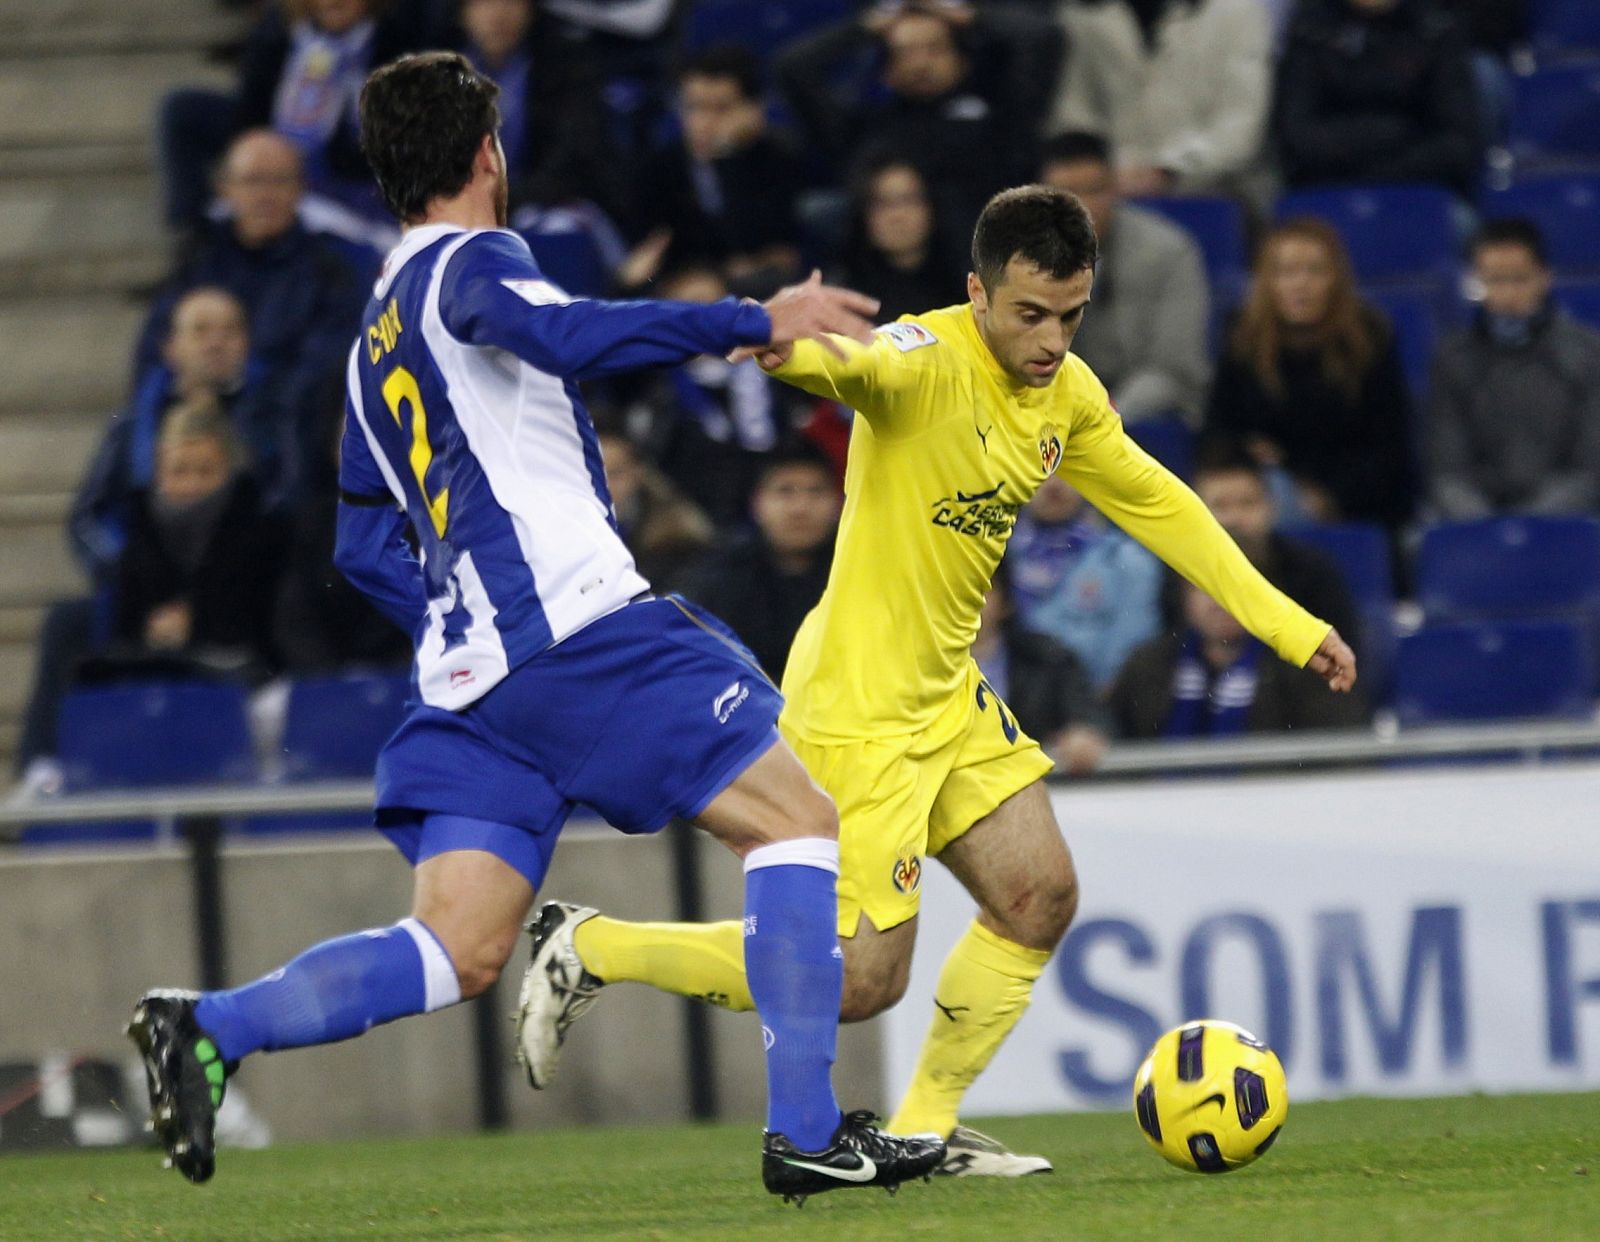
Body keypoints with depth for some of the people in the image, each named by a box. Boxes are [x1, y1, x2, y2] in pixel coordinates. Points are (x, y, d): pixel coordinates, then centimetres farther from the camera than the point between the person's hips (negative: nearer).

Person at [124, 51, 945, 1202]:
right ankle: (806, 1130, -10)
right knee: (800, 822, -1)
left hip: (470, 674, 8)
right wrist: (757, 322, -21)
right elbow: (560, 336, -23)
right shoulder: (470, 261, 0)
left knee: (457, 952, 2)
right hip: (579, 625, -8)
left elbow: (366, 548, 27)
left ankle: (211, 1024, -16)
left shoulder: (376, 343, 24)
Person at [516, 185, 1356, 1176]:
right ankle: (593, 949, 7)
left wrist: (1291, 626, 18)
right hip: (857, 703, -9)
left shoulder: (1068, 395, 4)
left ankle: (927, 1128, 20)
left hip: (948, 693, 9)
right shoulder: (930, 361, -22)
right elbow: (859, 362, -46)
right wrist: (798, 347, -71)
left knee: (1041, 896, 5)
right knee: (861, 978, -7)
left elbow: (1159, 505, 19)